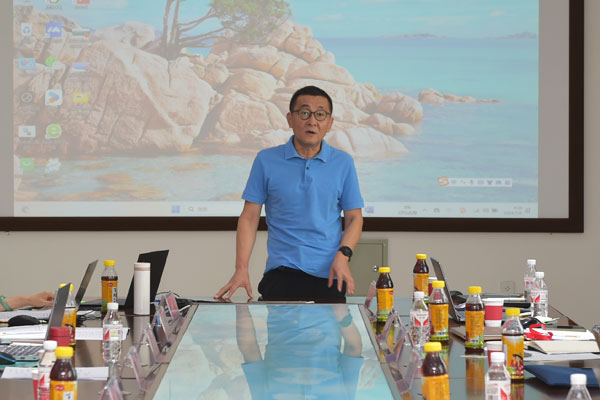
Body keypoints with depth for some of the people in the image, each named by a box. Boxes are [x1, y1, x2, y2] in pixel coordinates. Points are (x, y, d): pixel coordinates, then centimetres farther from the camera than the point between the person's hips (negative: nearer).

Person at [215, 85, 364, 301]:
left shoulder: (343, 163, 8)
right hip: (281, 273, -1)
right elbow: (249, 217, 5)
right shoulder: (266, 160, 5)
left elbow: (354, 218, 10)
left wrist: (343, 255, -9)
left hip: (328, 276, 1)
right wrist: (241, 269, -6)